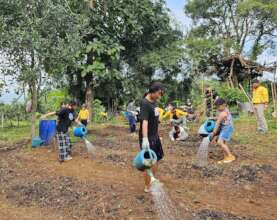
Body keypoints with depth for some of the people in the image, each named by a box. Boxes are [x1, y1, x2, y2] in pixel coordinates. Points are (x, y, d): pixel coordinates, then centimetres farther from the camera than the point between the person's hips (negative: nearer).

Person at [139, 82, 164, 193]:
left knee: (156, 159, 21)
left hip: (155, 136, 9)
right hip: (148, 138, -9)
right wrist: (145, 139, -42)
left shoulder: (154, 102, 7)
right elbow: (144, 121, -32)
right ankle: (147, 187, 19)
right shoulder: (145, 103, -20)